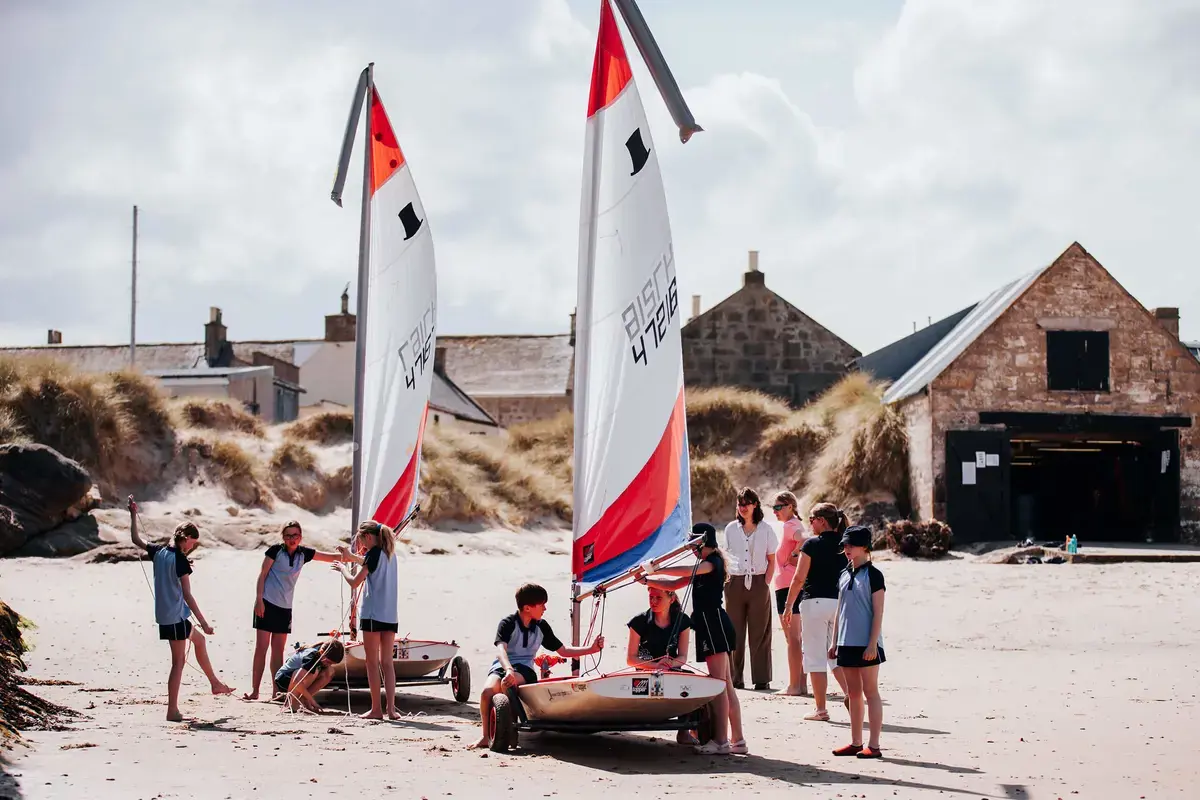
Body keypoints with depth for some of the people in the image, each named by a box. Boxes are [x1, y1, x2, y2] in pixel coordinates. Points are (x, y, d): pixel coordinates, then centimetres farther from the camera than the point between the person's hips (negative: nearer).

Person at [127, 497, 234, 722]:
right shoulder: (181, 561, -17)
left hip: (164, 616, 9)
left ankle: (215, 683, 37)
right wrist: (203, 622, -15)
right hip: (177, 617, -9)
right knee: (179, 662, -3)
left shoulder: (159, 552, 3)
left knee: (199, 640, 27)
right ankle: (172, 710, -3)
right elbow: (187, 595, -18)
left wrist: (133, 514, 29)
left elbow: (136, 540, 21)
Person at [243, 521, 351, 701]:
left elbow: (332, 557, 8)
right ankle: (254, 690, -7)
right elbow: (262, 575, -6)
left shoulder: (304, 554, 6)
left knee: (278, 649, 7)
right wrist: (259, 600, -12)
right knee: (261, 647, -8)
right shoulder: (276, 550, -6)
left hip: (285, 607, 5)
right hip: (267, 604, -5)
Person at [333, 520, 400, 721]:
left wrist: (342, 568, 8)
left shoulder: (374, 553, -10)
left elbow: (354, 583, -9)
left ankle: (376, 709, -1)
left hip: (373, 614, -7)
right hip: (391, 615, 7)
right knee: (387, 661, 6)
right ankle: (391, 708, -2)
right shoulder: (390, 554, 14)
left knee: (372, 661, 0)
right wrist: (352, 556, 43)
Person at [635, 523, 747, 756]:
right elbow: (675, 584, 22)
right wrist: (646, 580, 10)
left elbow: (686, 571, -25)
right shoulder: (703, 566, 24)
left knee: (719, 684, -12)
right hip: (708, 624, 10)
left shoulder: (714, 562, -8)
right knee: (725, 685, 9)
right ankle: (737, 740, 10)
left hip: (714, 622, -10)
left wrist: (656, 569, -22)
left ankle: (720, 741, -15)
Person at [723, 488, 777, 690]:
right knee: (735, 632, 0)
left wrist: (766, 583, -4)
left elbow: (771, 560, 8)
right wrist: (726, 581, 3)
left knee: (759, 632, -3)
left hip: (758, 583, -2)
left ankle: (762, 679, -2)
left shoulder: (765, 530, 5)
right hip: (735, 583, 2)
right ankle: (734, 678, 3)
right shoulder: (731, 529, 10)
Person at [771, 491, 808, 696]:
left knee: (792, 638, -8)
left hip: (787, 586, -10)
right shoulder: (796, 525, 17)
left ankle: (794, 685, -8)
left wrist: (794, 555, -16)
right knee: (798, 637, 12)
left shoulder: (788, 525, -12)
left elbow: (804, 540, -29)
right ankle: (802, 684, 14)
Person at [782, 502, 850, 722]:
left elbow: (799, 578, -10)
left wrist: (788, 606, -1)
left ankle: (821, 710, 1)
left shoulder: (812, 544, -9)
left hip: (815, 602, -6)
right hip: (840, 603, 6)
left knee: (815, 656, 1)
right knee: (835, 655, 15)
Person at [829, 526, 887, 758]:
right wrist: (835, 642, 14)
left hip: (866, 644, -7)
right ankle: (856, 743, 17)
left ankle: (873, 745, -4)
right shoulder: (844, 575, 12)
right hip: (847, 643, 7)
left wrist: (873, 643, -17)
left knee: (870, 692, -4)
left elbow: (878, 612, -11)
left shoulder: (873, 575, -8)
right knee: (853, 693, 11)